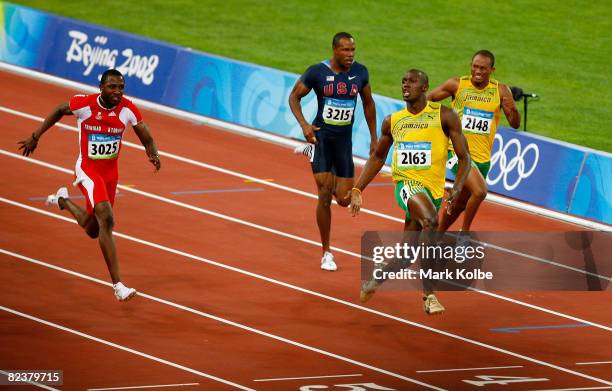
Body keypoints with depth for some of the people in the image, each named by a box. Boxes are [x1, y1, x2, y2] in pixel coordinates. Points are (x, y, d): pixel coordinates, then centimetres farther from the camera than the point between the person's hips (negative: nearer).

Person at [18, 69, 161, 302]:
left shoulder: (128, 109, -11)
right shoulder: (84, 104, -17)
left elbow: (147, 140, -3)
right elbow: (59, 111, 4)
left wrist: (153, 155, -26)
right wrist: (35, 137, 7)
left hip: (110, 172, 5)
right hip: (88, 169, -5)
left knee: (93, 230, 18)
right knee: (106, 219, -25)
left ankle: (63, 201, 51)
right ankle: (118, 285, -27)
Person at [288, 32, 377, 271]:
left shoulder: (360, 72, -3)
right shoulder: (318, 72, -13)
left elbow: (368, 103, 12)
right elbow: (294, 96, -2)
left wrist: (374, 138, 12)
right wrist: (303, 124, -18)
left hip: (344, 138, 4)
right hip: (321, 135, -4)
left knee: (344, 199, 6)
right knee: (325, 195, -11)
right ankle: (326, 254, 3)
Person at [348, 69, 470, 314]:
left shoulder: (444, 116, -1)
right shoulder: (392, 122, 9)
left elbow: (464, 157, -1)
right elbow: (378, 158, 24)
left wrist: (458, 188, -17)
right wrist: (357, 189, 16)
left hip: (432, 189, 0)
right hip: (406, 184, 0)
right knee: (429, 219, -33)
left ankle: (377, 278, 37)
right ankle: (429, 295, -32)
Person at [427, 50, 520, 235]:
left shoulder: (500, 91, 0)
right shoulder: (457, 85, -5)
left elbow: (515, 124, -4)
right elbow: (426, 99, 5)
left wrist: (512, 108, -25)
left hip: (482, 157, 4)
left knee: (461, 203, 18)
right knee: (479, 191, -26)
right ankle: (464, 233, -7)